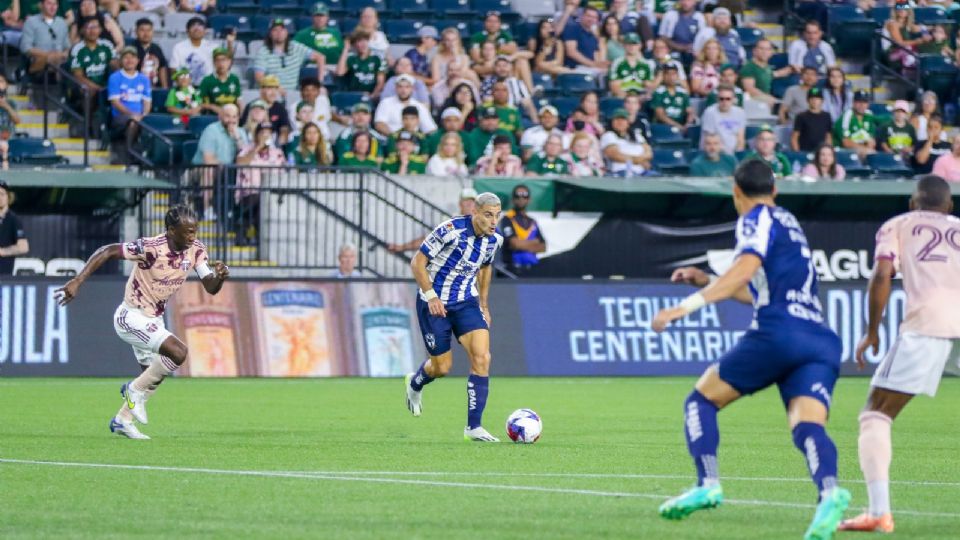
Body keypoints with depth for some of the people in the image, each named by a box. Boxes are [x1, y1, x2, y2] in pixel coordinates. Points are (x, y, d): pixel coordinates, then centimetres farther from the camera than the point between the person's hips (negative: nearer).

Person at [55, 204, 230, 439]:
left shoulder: (196, 250, -7)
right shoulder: (151, 248, -27)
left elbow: (211, 287, -4)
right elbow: (106, 252, -25)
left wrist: (220, 275, -27)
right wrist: (77, 281, -31)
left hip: (153, 320, 8)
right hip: (132, 317, -8)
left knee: (152, 375, 18)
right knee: (178, 351, -24)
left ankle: (122, 420, 36)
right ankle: (136, 390, -4)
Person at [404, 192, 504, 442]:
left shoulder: (494, 239, -4)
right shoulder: (450, 230, -23)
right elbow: (417, 262, -16)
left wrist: (484, 305, 17)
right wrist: (431, 296, -24)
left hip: (466, 302, 5)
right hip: (434, 303, -5)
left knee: (482, 358, -15)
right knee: (442, 367, 4)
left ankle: (474, 426, -9)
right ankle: (414, 384, 42)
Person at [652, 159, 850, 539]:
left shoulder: (757, 220, 6)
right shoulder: (788, 223, 31)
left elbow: (746, 268, -13)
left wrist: (691, 304, -16)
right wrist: (707, 281, 43)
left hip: (778, 333, -7)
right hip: (821, 340, 7)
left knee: (702, 399, 9)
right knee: (807, 426, -13)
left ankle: (707, 485, -8)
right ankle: (829, 493, -42)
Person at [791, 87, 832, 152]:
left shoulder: (826, 116, 9)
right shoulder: (801, 117, 0)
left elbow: (829, 137, 16)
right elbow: (794, 137, -1)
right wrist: (797, 152, -10)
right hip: (805, 151, -3)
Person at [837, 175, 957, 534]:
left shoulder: (897, 226, 19)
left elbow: (882, 275, 3)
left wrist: (871, 332, 9)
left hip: (926, 322, -3)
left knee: (876, 415, 5)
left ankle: (879, 512, -10)